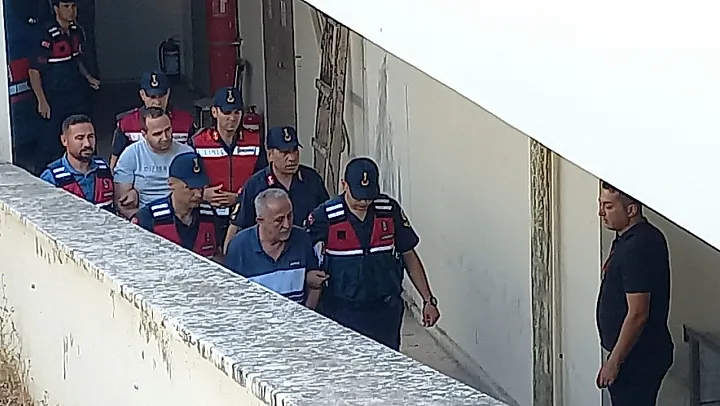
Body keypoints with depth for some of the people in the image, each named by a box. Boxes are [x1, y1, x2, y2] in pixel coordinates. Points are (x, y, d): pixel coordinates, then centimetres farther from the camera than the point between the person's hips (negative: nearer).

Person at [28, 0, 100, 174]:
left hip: (76, 94, 7)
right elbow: (34, 70, -18)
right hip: (55, 98, -7)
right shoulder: (49, 36, -20)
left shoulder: (76, 32, 5)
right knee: (50, 140, -4)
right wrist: (42, 101, -20)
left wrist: (88, 78, 8)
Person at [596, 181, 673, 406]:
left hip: (639, 356, -10)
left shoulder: (638, 247, -23)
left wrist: (614, 362, -20)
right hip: (642, 352, 10)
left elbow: (638, 314, -25)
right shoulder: (645, 237, 10)